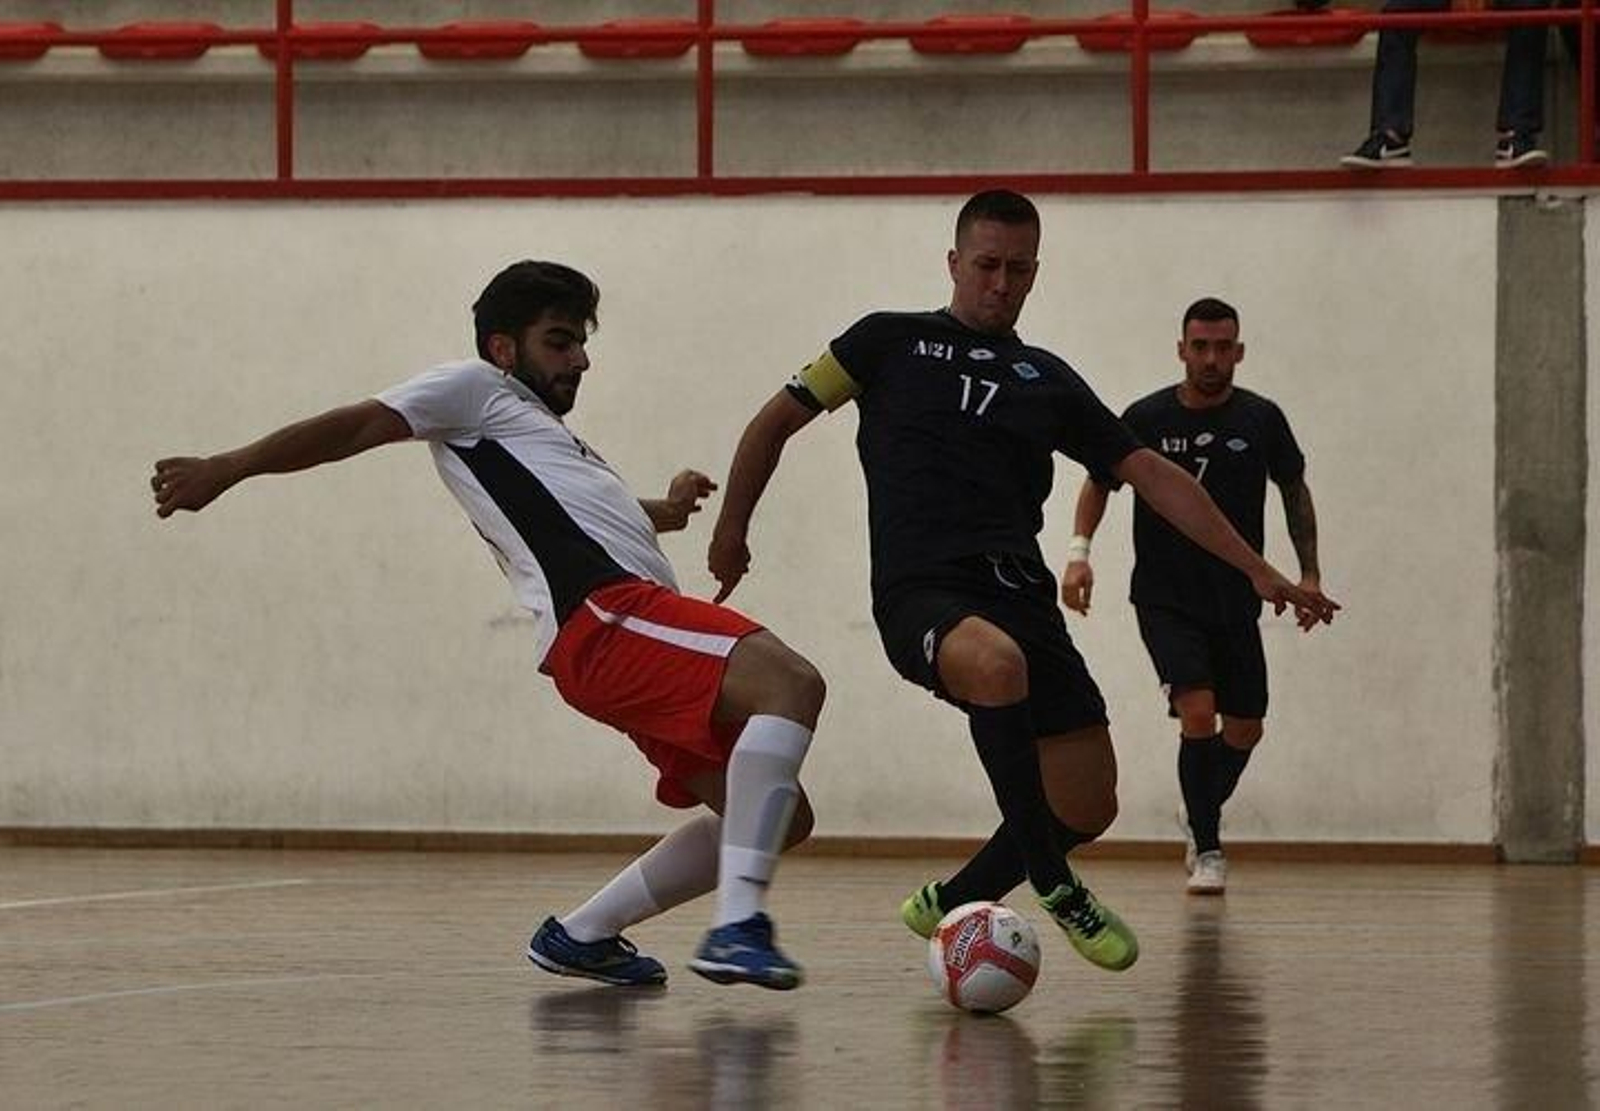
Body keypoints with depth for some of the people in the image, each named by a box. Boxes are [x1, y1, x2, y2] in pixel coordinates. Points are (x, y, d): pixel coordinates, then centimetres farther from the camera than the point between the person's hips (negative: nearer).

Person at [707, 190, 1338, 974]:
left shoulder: (1048, 381, 19)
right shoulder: (892, 342, 11)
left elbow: (1151, 475, 17)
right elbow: (776, 422, 16)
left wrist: (1257, 570, 11)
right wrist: (731, 528, 10)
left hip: (1020, 594, 5)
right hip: (921, 594, -5)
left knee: (1088, 810, -3)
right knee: (997, 663, -40)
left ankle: (951, 906, 24)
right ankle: (1052, 885, -25)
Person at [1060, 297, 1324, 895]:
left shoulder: (1262, 419, -2)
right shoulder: (1147, 418, -7)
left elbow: (1294, 488, 12)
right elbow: (1100, 481, 6)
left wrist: (1309, 572, 8)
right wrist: (1078, 549, -8)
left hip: (1236, 601, 3)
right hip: (1166, 601, -3)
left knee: (1244, 729, 7)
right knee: (1198, 714, -20)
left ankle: (1202, 816, 36)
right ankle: (1207, 850, -8)